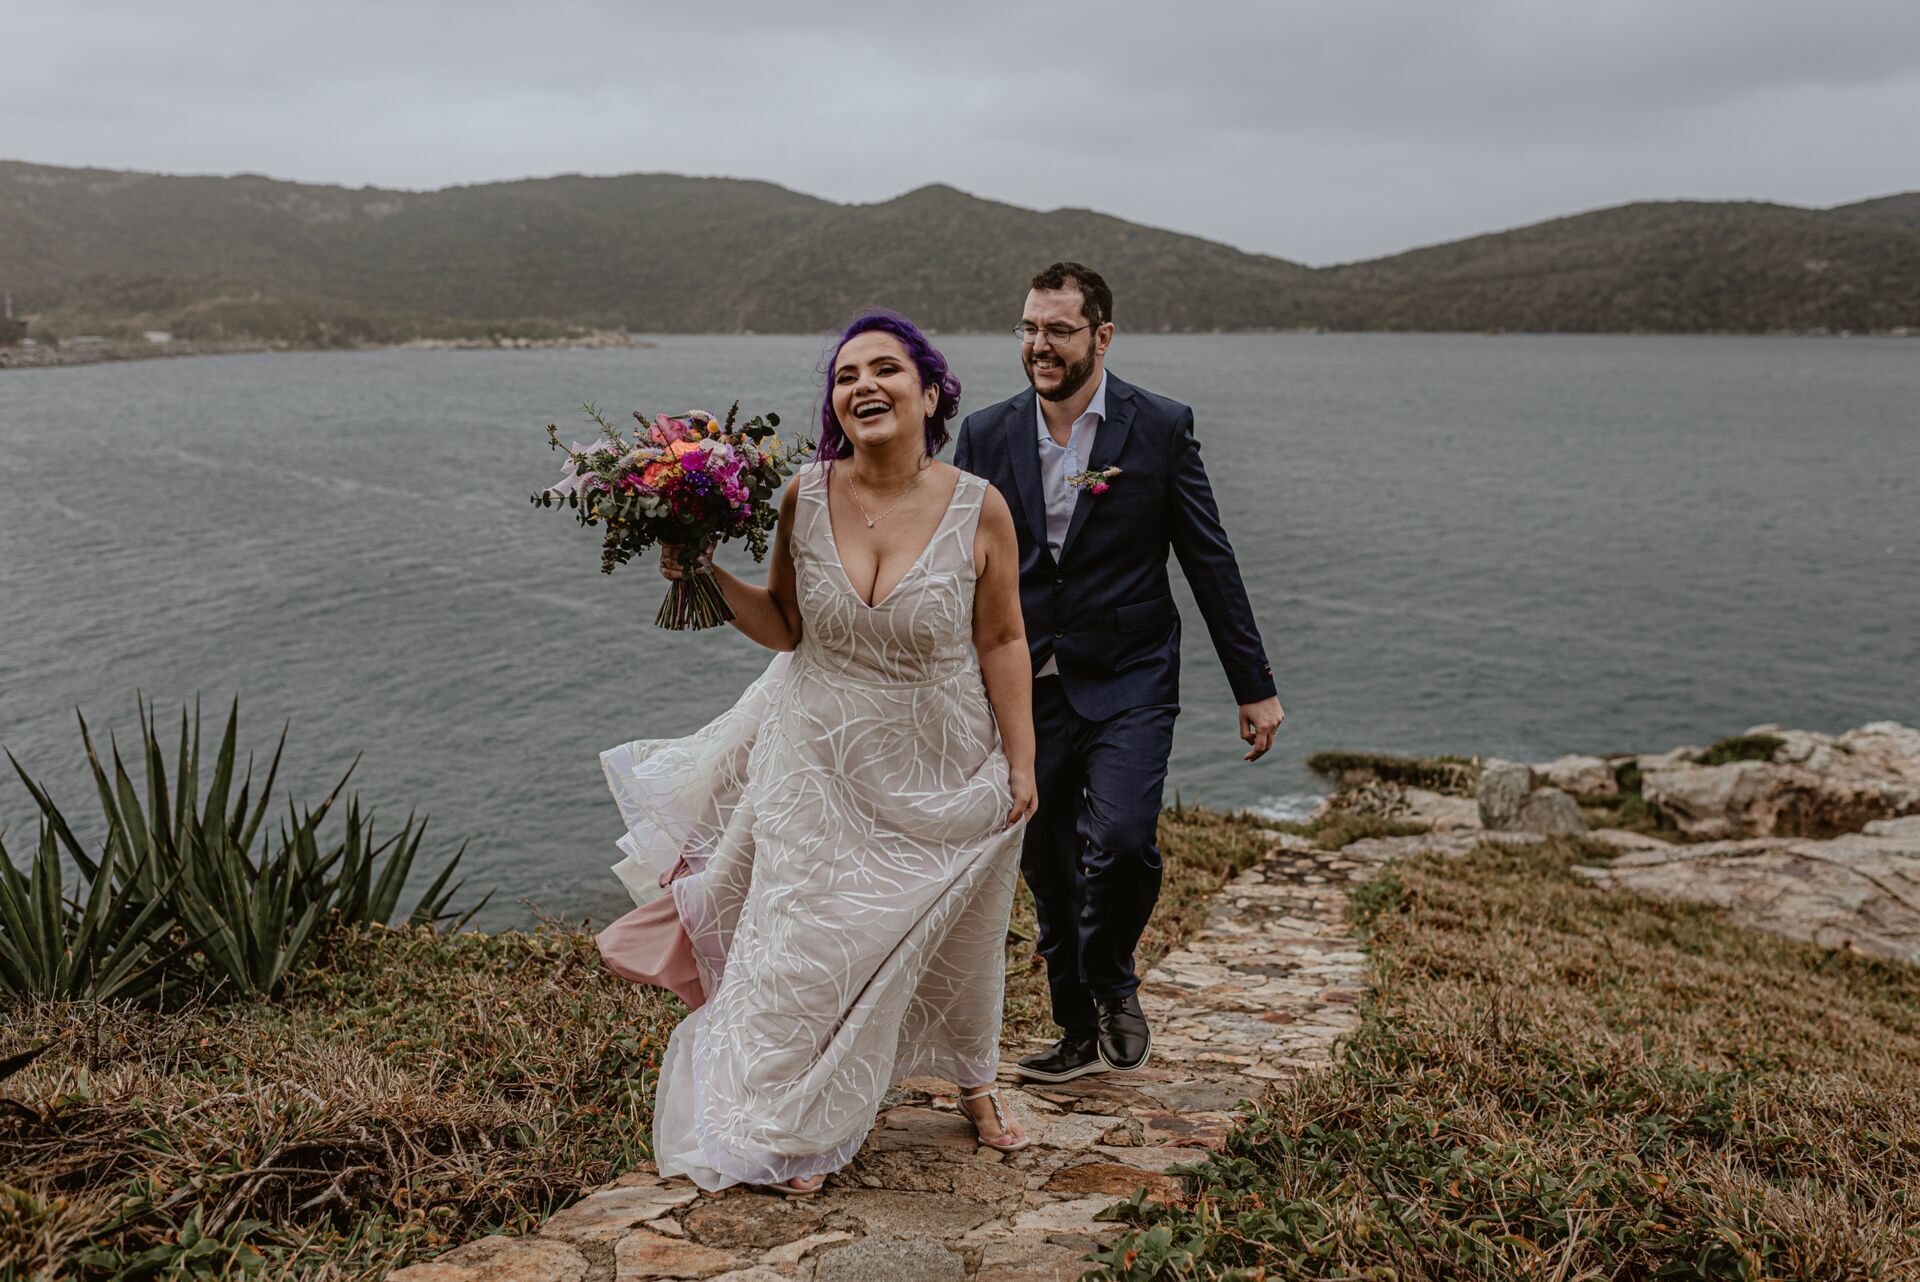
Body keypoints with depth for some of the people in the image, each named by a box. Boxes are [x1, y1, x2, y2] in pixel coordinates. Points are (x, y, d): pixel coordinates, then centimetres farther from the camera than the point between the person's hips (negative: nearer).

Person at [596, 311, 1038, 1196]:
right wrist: (710, 575, -14)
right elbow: (785, 629, 1)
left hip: (946, 773, 0)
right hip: (823, 765, 1)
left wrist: (1020, 765, -5)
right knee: (806, 942, 5)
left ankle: (972, 1083, 47)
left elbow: (1002, 642, -7)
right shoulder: (805, 498, -10)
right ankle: (791, 1130, 27)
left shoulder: (979, 509, -14)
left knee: (955, 937, 19)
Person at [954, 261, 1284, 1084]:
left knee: (1120, 842, -21)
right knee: (1046, 871, 9)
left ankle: (1114, 984, 10)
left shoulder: (1160, 428, -3)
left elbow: (1210, 563, 0)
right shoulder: (987, 435, 3)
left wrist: (1255, 687, 1)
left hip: (1127, 685, -3)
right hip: (1024, 691, 3)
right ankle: (1081, 1032, 29)